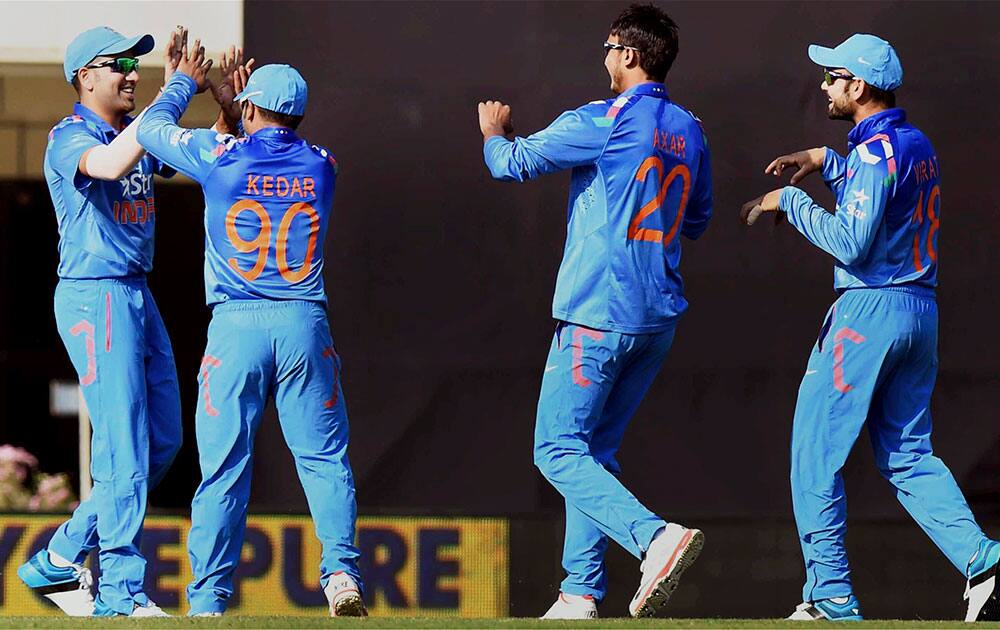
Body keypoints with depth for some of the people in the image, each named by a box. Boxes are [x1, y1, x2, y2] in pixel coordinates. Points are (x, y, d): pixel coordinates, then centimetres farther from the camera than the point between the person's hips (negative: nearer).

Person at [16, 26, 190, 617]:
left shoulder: (141, 136, 13)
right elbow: (110, 164, -32)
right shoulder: (69, 139, -11)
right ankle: (120, 592, -6)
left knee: (163, 442, 11)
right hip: (94, 298, -9)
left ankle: (60, 561, 19)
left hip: (138, 299, 9)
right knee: (125, 449, -10)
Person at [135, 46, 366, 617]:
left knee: (224, 465, 1)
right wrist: (234, 106, 37)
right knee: (324, 457, 6)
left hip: (236, 328, -1)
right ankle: (341, 570, -9)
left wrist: (185, 84, 32)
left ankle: (209, 600, 0)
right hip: (305, 326, 1)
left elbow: (154, 127, 15)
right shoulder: (321, 166, 6)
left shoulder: (220, 157, -2)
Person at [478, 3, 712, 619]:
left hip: (598, 314, -8)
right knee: (595, 449, 15)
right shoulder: (690, 131, 11)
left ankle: (656, 536, -26)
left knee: (558, 451, -7)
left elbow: (513, 163, -5)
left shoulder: (603, 122, -10)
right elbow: (697, 220, 23)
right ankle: (582, 593, 11)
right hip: (661, 315, 8)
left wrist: (495, 130, 16)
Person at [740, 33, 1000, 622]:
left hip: (870, 309, -9)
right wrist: (825, 160, 20)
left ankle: (832, 599, -1)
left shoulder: (876, 151, -15)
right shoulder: (919, 144, 14)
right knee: (908, 455, 12)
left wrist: (790, 201, -11)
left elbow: (851, 241, -22)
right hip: (921, 309, 9)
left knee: (816, 453, 0)